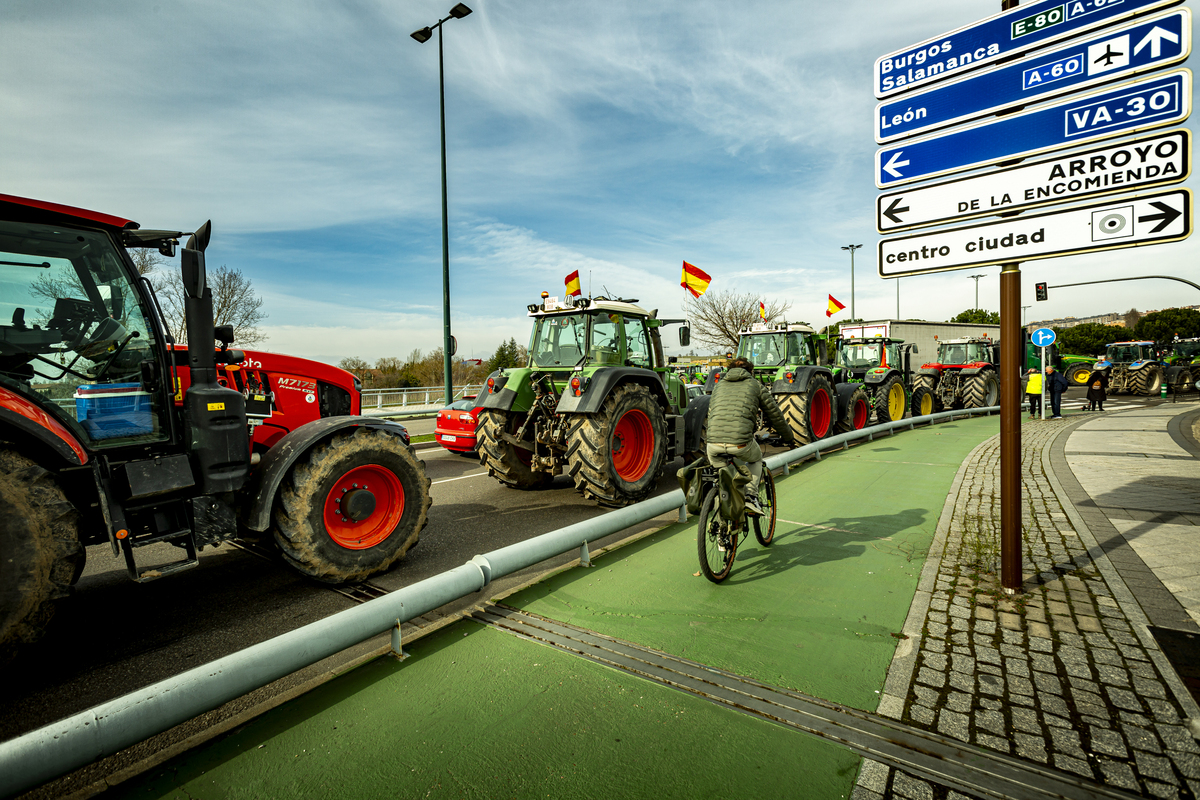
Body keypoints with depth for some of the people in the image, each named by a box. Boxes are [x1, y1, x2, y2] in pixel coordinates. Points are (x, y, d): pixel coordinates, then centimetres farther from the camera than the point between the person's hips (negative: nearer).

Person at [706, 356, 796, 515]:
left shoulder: (719, 385, 27)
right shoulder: (756, 385, 19)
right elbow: (775, 415, 24)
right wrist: (789, 438, 40)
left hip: (714, 443, 2)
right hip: (741, 442, -2)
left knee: (714, 460, 35)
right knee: (756, 460, 32)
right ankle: (750, 497, 14)